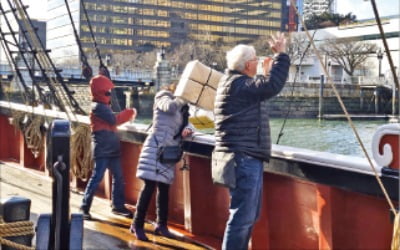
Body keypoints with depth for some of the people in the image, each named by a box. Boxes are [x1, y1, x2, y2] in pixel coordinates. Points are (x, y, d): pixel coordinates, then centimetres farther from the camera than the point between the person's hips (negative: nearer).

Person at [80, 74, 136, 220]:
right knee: (97, 177, -8)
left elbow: (112, 122, 16)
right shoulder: (98, 107, -13)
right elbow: (114, 120, -20)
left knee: (118, 177, 12)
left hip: (111, 149, 10)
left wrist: (127, 115, 6)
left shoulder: (103, 106, 18)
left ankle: (118, 206, 22)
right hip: (102, 150, -10)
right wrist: (129, 113, -8)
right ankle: (85, 207, -1)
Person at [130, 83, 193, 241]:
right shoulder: (164, 98, -1)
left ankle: (161, 225, 19)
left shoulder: (180, 108, 21)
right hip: (156, 148, -7)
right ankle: (137, 225, -4)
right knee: (149, 186, -10)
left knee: (164, 188, 10)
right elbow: (170, 107, -24)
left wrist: (187, 131, -5)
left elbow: (184, 125, 17)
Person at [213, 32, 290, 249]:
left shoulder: (239, 83, 20)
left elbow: (262, 90, 34)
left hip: (248, 158, 11)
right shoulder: (236, 84, -14)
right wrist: (281, 55, -17)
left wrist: (266, 73, 29)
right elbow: (272, 86, -26)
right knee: (242, 216, -11)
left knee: (250, 215, 17)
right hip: (243, 158, -11)